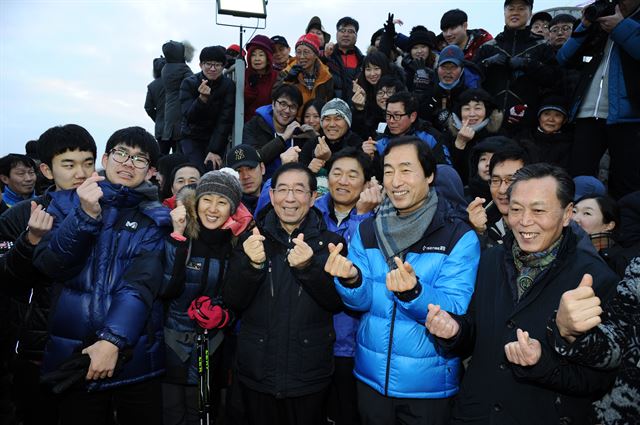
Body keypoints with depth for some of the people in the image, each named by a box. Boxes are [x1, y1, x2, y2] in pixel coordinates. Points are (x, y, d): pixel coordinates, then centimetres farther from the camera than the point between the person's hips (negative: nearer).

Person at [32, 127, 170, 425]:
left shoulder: (156, 218, 0)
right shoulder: (67, 202, 6)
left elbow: (142, 284, -12)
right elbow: (50, 265, -7)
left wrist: (113, 340, -23)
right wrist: (86, 215, -20)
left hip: (135, 355, -1)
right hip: (72, 355, 1)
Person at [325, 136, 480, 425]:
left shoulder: (461, 237, -13)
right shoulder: (366, 231, -2)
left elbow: (456, 311, -18)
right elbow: (360, 302, -4)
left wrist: (413, 292, -36)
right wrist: (351, 280, -26)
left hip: (429, 383, -3)